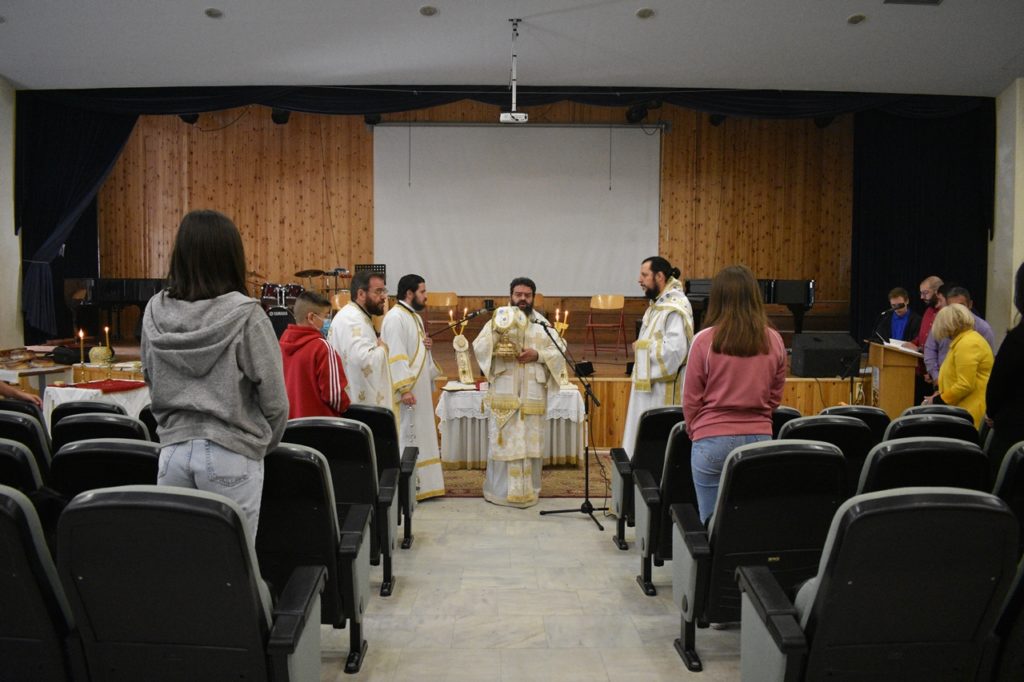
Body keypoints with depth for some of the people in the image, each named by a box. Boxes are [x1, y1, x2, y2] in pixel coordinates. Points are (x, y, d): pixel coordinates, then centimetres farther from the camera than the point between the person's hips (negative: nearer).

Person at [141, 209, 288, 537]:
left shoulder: (155, 312, 0)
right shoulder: (245, 315, -12)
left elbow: (152, 385, 12)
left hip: (173, 452, 4)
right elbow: (275, 401, -8)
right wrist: (264, 444, 10)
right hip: (230, 457, -4)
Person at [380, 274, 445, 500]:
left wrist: (427, 345, 1)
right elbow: (396, 356, -22)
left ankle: (418, 482, 22)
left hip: (420, 387, 10)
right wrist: (404, 389, -25)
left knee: (419, 434, 14)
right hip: (407, 389, -10)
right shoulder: (395, 318, -16)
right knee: (406, 436, -4)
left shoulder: (414, 316, 14)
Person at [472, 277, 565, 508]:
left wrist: (537, 355, -13)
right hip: (504, 392, -1)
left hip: (532, 393, 2)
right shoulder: (498, 319, 6)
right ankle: (500, 489, 9)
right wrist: (494, 332, -21)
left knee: (530, 440, 5)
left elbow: (558, 353, 4)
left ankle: (528, 490, 14)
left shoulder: (542, 323, 9)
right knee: (503, 440, 0)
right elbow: (479, 347, -4)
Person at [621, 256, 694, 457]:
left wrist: (642, 347, -15)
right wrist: (641, 347, 4)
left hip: (664, 389, -10)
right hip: (650, 384, 10)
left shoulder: (675, 307, -19)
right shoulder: (658, 303, 12)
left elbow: (674, 349, -28)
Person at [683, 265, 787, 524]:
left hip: (713, 441, -3)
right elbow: (775, 396, 11)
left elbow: (691, 398, -2)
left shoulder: (705, 340, -10)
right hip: (760, 438, 3)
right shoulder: (773, 340, 0)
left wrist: (693, 429, 15)